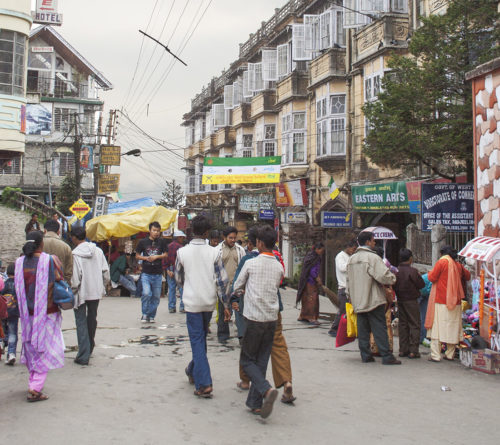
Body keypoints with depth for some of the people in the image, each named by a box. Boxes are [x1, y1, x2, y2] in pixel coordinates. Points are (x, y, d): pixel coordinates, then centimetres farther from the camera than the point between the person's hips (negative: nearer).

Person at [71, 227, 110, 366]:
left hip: (81, 293, -5)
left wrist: (72, 291, -3)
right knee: (92, 319, 20)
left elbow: (74, 277, -17)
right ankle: (90, 348, 36)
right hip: (96, 291, 5)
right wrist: (102, 286, 15)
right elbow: (106, 271, 3)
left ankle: (83, 356, -2)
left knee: (81, 322, 1)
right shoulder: (97, 251, 1)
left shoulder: (75, 254, -14)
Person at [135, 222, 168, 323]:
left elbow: (165, 254, 8)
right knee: (146, 293, -17)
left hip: (157, 274, 2)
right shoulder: (143, 242, 1)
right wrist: (146, 258, -9)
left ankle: (151, 316, 19)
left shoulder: (161, 242, 4)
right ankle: (145, 314, 3)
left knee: (156, 296, 5)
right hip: (146, 273, -2)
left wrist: (157, 256, -10)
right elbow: (137, 255, 8)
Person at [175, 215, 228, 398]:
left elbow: (178, 278, 7)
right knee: (201, 337, 20)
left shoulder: (182, 252, -6)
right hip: (209, 302, 2)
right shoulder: (213, 253, -6)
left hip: (192, 302, -2)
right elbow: (222, 279, -6)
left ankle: (204, 384, -8)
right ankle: (193, 371, 37)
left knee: (197, 341, -1)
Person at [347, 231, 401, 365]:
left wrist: (350, 297, 27)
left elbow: (349, 281, 20)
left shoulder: (352, 259, 13)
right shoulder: (372, 257, -13)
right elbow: (385, 277, -21)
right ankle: (387, 356, 0)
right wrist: (392, 277, 1)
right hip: (373, 300, -7)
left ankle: (365, 355, 12)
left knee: (362, 329, 10)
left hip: (358, 301, 7)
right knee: (379, 328, -3)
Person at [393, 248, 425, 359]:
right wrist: (419, 276, 7)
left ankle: (403, 350, 14)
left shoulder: (396, 271, 1)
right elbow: (421, 285, -9)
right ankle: (413, 351, -2)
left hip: (400, 300, 5)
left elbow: (394, 286, 6)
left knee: (403, 325, 12)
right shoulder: (412, 271, -15)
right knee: (414, 325, 1)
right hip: (411, 300, -5)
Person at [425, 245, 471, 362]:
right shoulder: (458, 265, 10)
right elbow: (467, 276, 25)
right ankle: (450, 354, 13)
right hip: (455, 302, 6)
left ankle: (435, 355, -7)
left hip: (441, 301, -5)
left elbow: (432, 278, -9)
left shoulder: (442, 262, -7)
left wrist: (430, 273, 11)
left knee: (437, 327, -4)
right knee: (452, 327, 11)